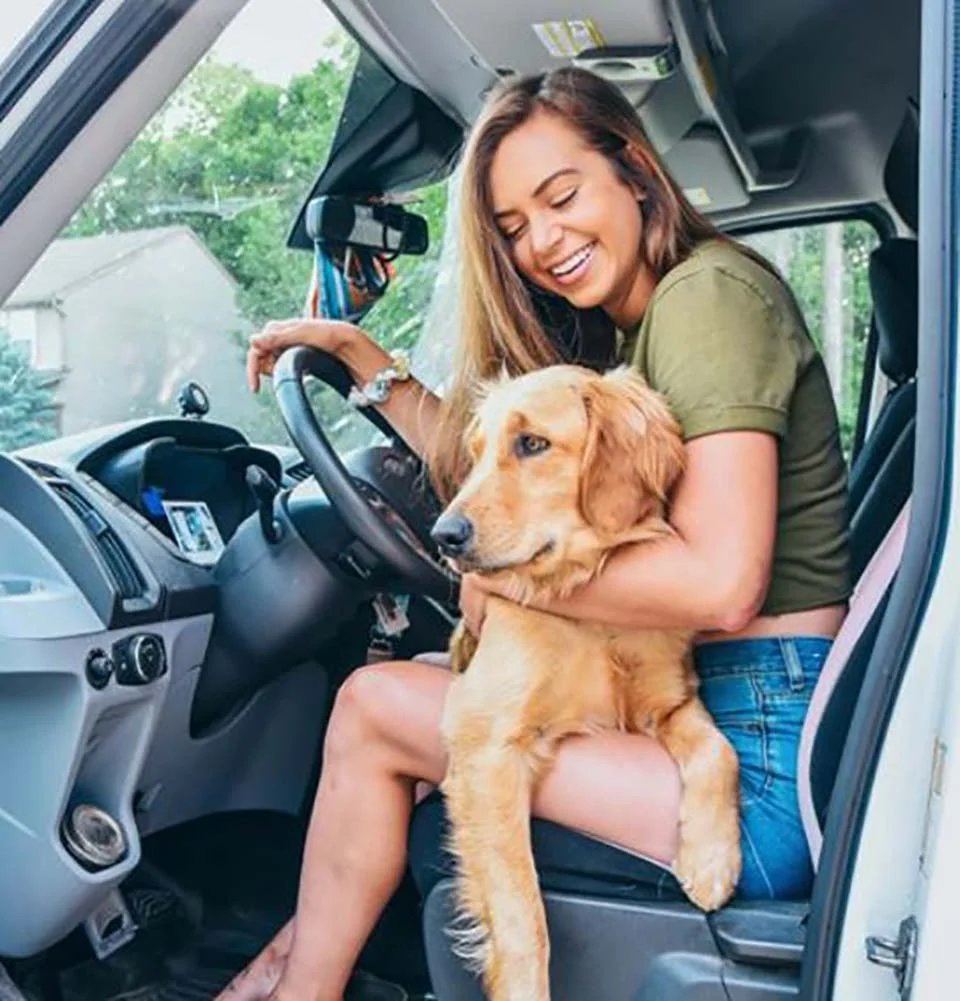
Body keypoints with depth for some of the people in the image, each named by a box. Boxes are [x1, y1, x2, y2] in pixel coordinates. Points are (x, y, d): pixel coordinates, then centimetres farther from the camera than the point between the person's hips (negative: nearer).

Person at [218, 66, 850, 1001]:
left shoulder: (708, 293, -14)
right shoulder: (633, 332, 15)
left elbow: (719, 584, -23)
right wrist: (356, 350, 16)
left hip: (765, 755, -10)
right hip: (695, 696, 10)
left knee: (373, 707, -7)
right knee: (411, 690, 17)